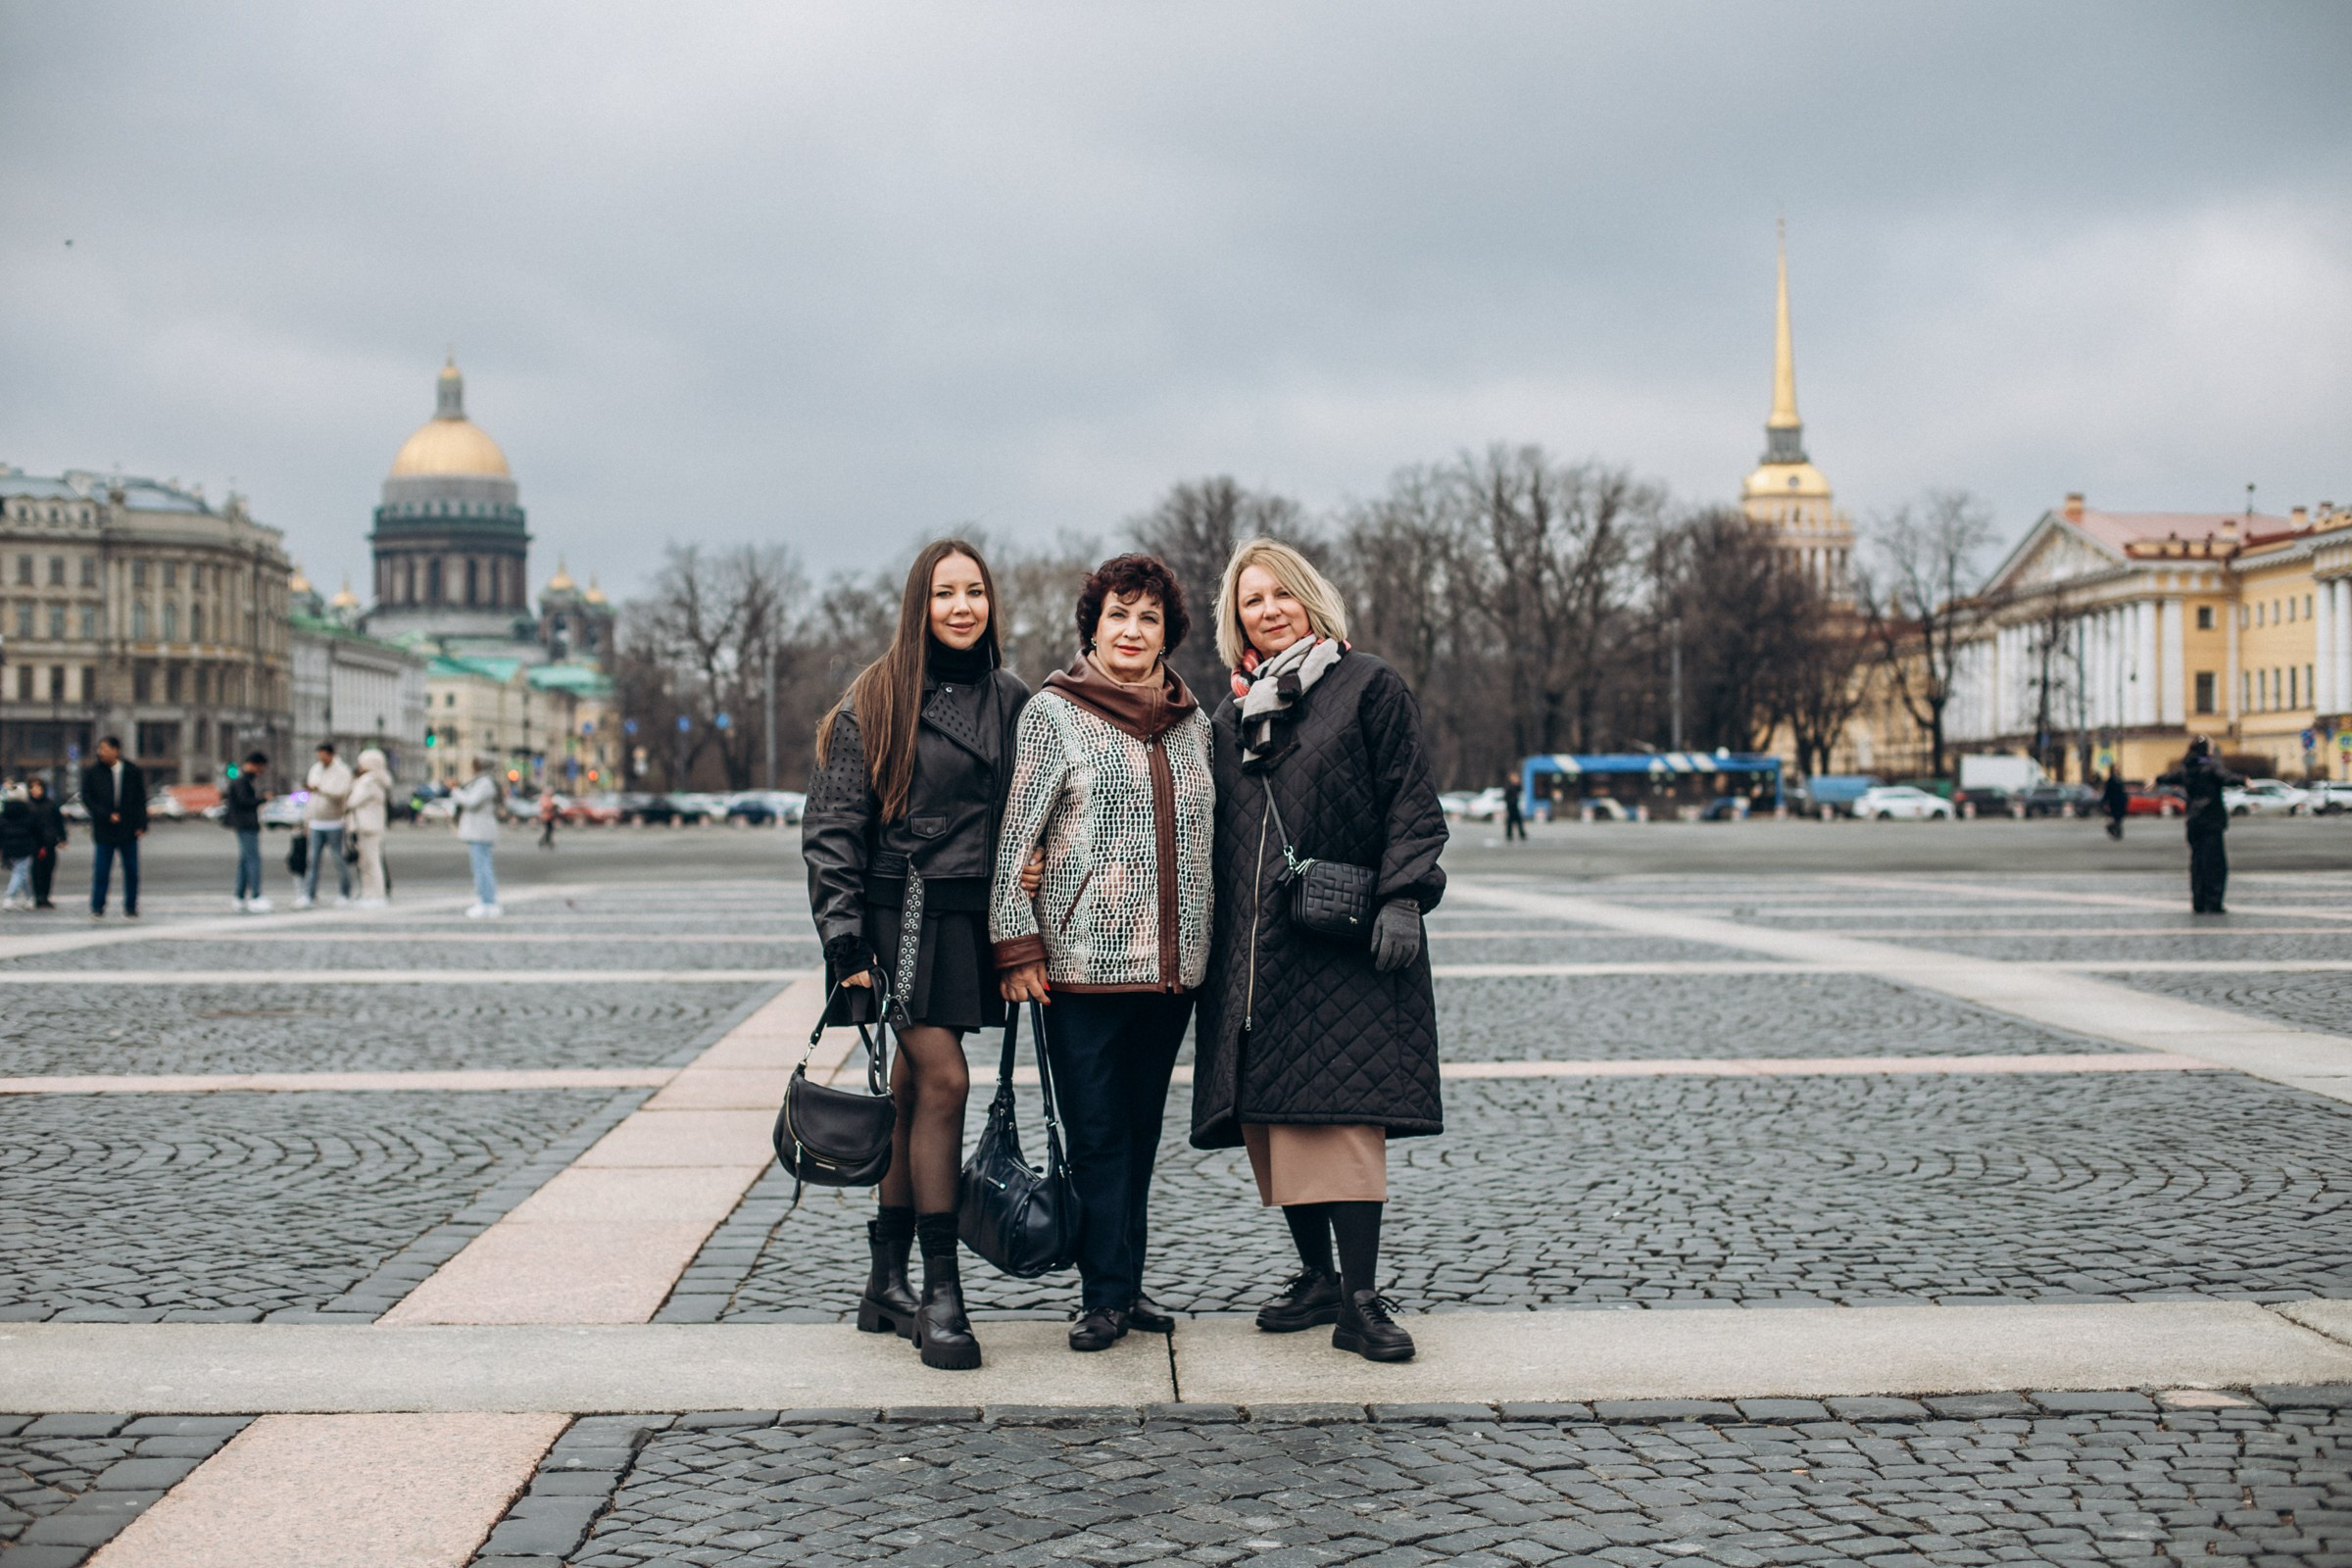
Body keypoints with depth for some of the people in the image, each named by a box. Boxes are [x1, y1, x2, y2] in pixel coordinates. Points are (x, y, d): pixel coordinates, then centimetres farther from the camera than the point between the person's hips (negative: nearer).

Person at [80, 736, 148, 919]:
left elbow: (141, 799, 6)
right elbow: (87, 799, -2)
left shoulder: (132, 771, 2)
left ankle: (131, 908, 14)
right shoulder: (92, 772, -1)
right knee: (101, 870, 0)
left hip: (129, 830, 1)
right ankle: (97, 908, 10)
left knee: (131, 870, 5)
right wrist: (107, 815, -13)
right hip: (104, 830, -1)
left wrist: (141, 825, -2)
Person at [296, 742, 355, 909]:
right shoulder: (315, 769, 13)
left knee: (339, 860, 0)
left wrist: (318, 789, -33)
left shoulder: (342, 771, -7)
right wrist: (306, 818, 18)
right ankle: (309, 895, -4)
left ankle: (343, 894, 9)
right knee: (313, 859, -1)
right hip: (316, 823, 5)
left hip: (334, 823, -5)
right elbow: (312, 796, 19)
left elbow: (340, 793, -23)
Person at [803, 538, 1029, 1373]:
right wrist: (844, 937, -13)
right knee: (943, 1081, -13)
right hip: (902, 914, -4)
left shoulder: (1011, 700, 10)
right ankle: (940, 1291, -6)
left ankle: (887, 1284, 17)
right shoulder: (875, 702, -3)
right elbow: (832, 827, -5)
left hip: (970, 919, 5)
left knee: (914, 1088, 9)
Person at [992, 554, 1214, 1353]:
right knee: (1096, 1135, -1)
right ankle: (1106, 1295, 7)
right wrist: (1017, 945, -11)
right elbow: (1013, 835, -4)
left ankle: (1125, 1284, 19)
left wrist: (1203, 946, 15)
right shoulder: (1053, 714, -2)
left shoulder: (1192, 722, 12)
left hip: (1173, 963, 5)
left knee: (1142, 1131, 10)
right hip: (1084, 958, -4)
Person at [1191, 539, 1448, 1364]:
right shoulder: (1232, 715, 19)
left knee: (1343, 1109, -11)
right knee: (1269, 1116, 4)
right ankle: (1317, 1277, 16)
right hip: (1253, 948, 6)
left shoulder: (1368, 687, 3)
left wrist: (1402, 899, -13)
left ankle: (1360, 1300, -9)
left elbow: (1413, 803, -2)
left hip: (1342, 945, -6)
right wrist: (1215, 939, 17)